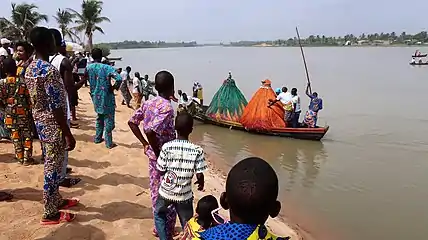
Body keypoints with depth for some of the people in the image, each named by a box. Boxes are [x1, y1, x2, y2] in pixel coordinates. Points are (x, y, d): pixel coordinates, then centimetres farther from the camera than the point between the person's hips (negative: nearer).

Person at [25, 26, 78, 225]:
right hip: (53, 126, -10)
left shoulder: (29, 69, 8)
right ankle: (50, 214, 14)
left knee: (52, 165, 21)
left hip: (40, 123, 10)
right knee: (53, 168, 2)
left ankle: (56, 200, 37)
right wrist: (69, 134, -19)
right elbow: (56, 107, -24)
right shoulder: (49, 71, -22)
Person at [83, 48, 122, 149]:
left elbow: (84, 80, 11)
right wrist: (114, 87, -11)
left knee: (99, 117, 24)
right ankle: (109, 143, 10)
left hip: (96, 97, 5)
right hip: (106, 97, -5)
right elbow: (119, 79, -27)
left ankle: (97, 138, 31)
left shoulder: (88, 67, -1)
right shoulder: (107, 67, -16)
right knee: (108, 120, 5)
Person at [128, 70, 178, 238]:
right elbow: (150, 131, -34)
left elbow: (132, 122, 7)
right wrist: (159, 154, -22)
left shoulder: (149, 103, 1)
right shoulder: (167, 107, -23)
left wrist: (145, 144, 9)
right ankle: (166, 231, 22)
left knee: (156, 191, 20)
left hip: (152, 154, 8)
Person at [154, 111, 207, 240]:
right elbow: (199, 175, -12)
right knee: (187, 223, 19)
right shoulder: (197, 150, -15)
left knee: (158, 215, 29)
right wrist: (201, 184, 10)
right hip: (185, 194, 0)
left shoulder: (166, 146, -15)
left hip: (166, 191, 1)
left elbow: (161, 171, -9)